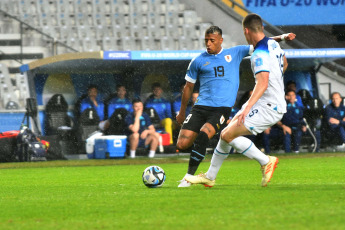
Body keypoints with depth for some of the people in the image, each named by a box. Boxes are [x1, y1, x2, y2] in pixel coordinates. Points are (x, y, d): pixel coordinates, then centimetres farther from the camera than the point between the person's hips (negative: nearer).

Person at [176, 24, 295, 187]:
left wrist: (281, 37, 1)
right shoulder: (198, 61, 10)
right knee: (182, 145, -12)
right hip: (201, 106, 2)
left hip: (223, 108, -2)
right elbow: (188, 87, 18)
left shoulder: (235, 53, 10)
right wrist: (182, 112, 22)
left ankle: (189, 176, -15)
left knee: (202, 136, -27)